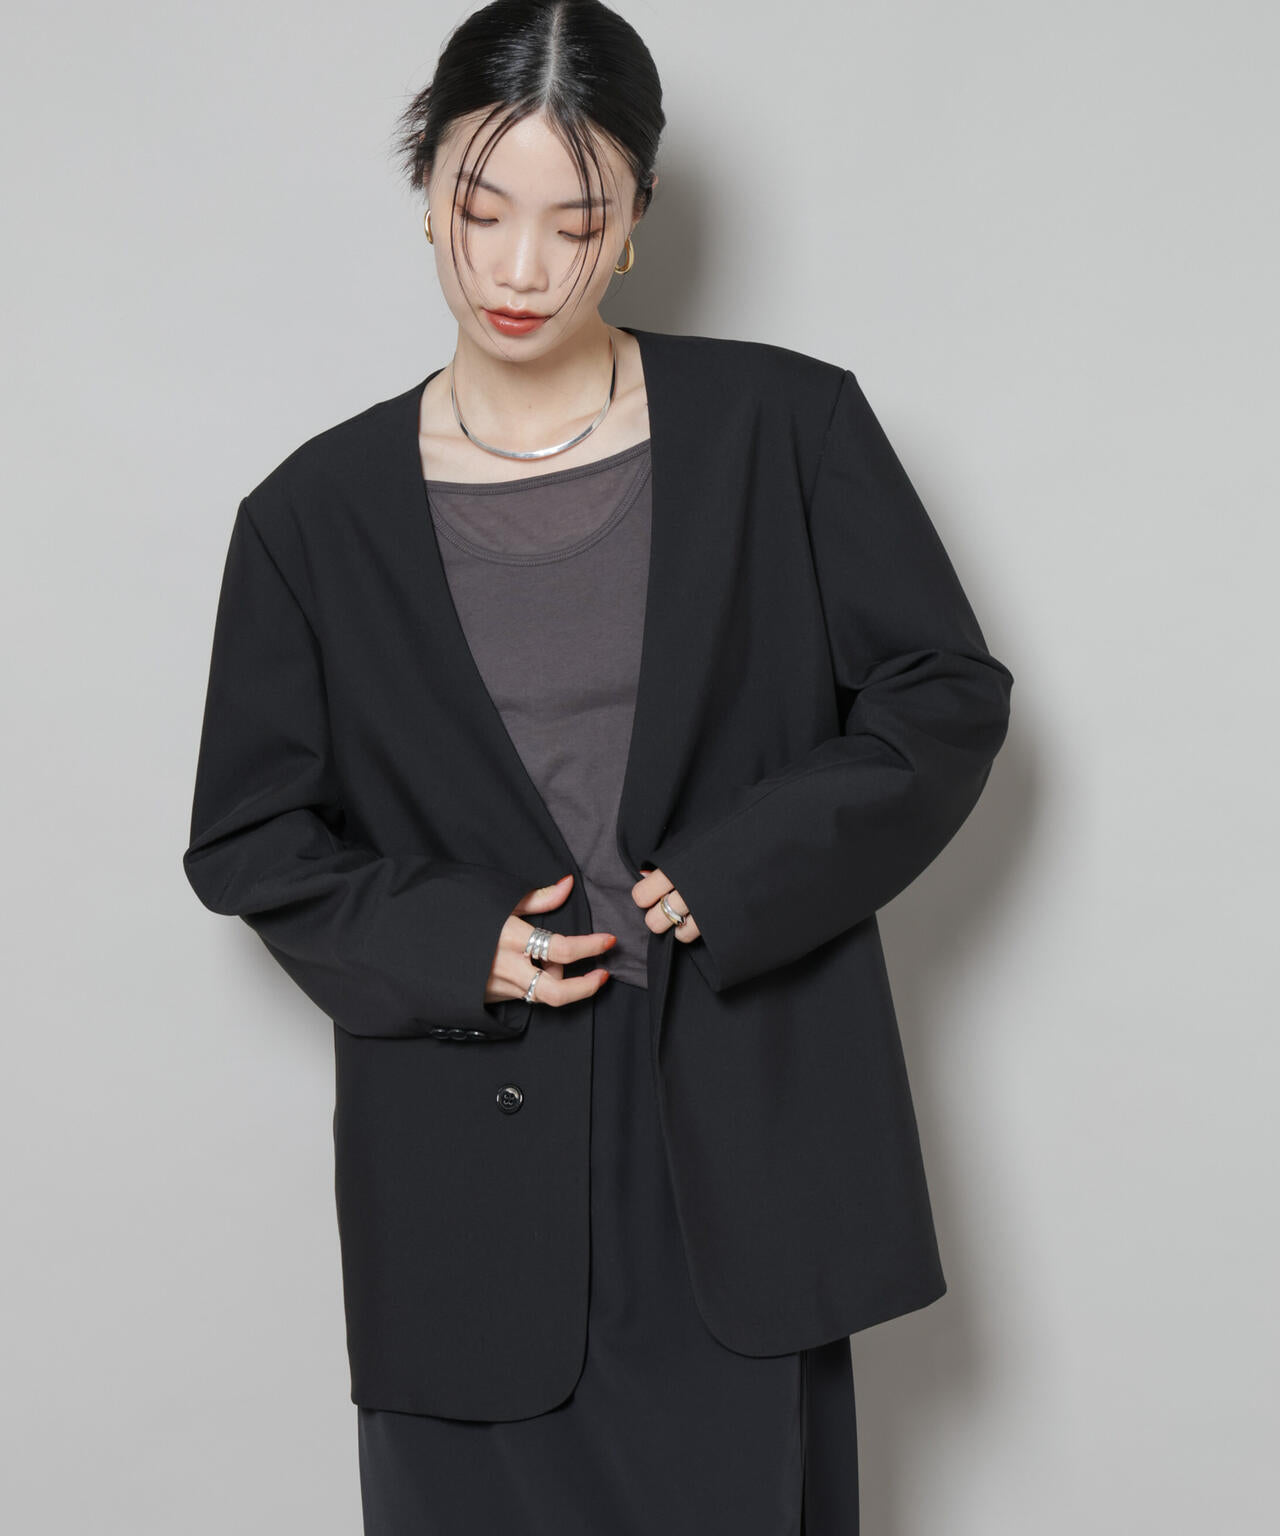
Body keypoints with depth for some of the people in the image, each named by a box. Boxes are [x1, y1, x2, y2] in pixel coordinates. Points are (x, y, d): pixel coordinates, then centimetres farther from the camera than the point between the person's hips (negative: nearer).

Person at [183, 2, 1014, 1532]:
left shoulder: (783, 428, 0)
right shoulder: (319, 514, 2)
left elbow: (948, 692, 2)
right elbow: (248, 835, 7)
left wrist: (736, 876, -10)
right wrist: (452, 945, -10)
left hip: (746, 1133, 0)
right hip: (471, 1163, 1)